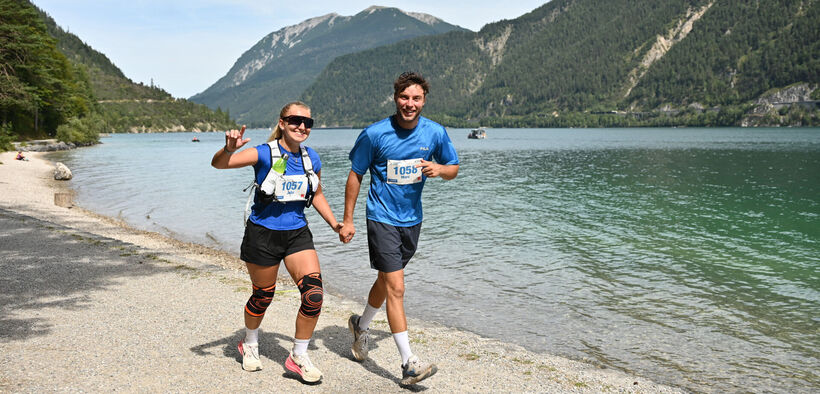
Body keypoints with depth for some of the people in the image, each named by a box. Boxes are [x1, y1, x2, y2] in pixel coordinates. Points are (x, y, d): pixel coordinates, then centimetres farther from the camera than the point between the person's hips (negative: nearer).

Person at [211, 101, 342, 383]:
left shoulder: (312, 159, 2)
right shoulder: (264, 154, -12)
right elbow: (218, 163, -21)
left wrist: (334, 224, 13)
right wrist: (229, 148, -42)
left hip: (297, 234, 4)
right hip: (263, 234, -3)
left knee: (314, 294, -11)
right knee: (263, 296, 11)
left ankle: (299, 356, 9)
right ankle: (250, 344, 42)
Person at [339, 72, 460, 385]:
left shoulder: (435, 133, -4)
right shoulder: (375, 134, -12)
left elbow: (454, 169, 9)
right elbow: (355, 175, -3)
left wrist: (439, 168, -16)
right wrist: (347, 220, -2)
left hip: (412, 219, 5)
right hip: (382, 218, -4)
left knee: (386, 281, 20)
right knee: (396, 287, -10)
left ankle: (361, 325, 46)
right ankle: (408, 363, -4)